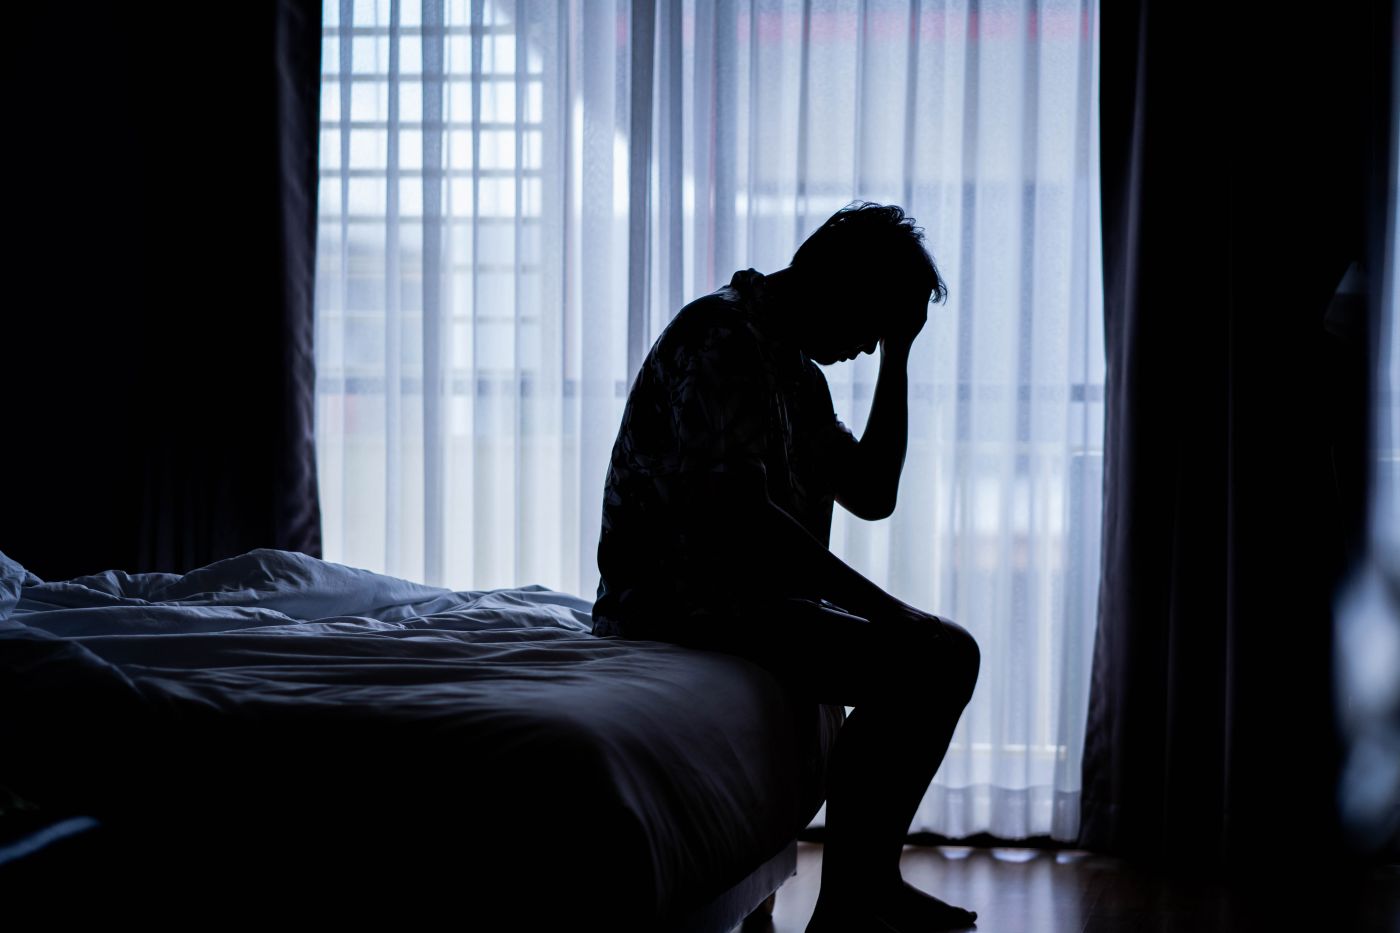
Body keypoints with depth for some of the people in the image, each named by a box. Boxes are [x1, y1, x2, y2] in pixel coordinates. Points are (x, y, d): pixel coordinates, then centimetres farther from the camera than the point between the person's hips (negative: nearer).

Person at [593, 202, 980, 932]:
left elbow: (871, 496, 17)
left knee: (949, 652, 7)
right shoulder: (719, 334, -16)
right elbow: (738, 514, -25)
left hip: (755, 590, 10)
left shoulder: (797, 369, 16)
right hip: (678, 595, -10)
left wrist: (897, 357, 10)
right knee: (905, 668, -21)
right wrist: (888, 611, -23)